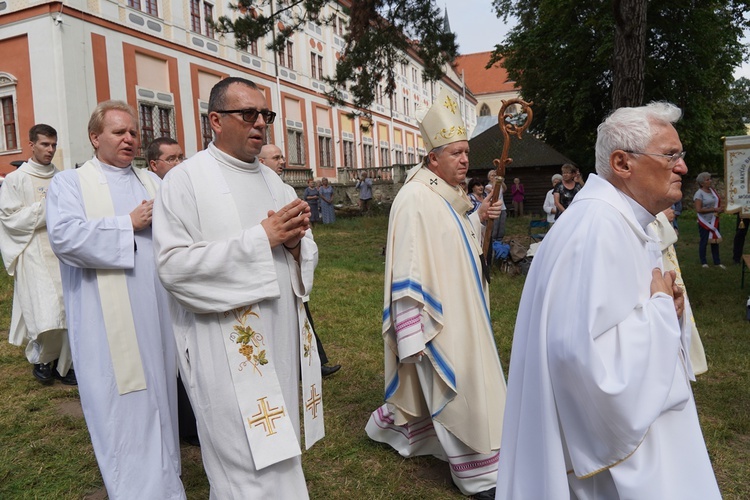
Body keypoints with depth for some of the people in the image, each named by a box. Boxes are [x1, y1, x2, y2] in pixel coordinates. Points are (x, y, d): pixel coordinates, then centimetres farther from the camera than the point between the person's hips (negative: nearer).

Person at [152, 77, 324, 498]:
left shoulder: (274, 182, 12)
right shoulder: (186, 181, -7)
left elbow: (307, 257, 15)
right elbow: (173, 264, -18)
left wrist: (295, 242, -10)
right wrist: (260, 238, -19)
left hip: (284, 340, 7)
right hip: (229, 349, -6)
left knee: (280, 453, 17)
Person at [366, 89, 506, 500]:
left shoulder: (446, 196, 9)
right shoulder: (415, 199, -20)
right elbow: (408, 268, -24)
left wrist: (478, 218, 5)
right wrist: (412, 330, -25)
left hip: (456, 309, 10)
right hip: (436, 312, -10)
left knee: (434, 380, 21)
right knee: (455, 382, 0)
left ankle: (390, 423, 42)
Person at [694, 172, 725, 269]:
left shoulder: (713, 190, 7)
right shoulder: (699, 194, -14)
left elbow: (718, 202, 17)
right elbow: (698, 209, -20)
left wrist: (720, 209, -6)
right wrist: (714, 209, -20)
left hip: (714, 221, 7)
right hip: (704, 222, -7)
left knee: (715, 240, 11)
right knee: (704, 241, 2)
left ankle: (717, 262, 19)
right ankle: (703, 262, 14)